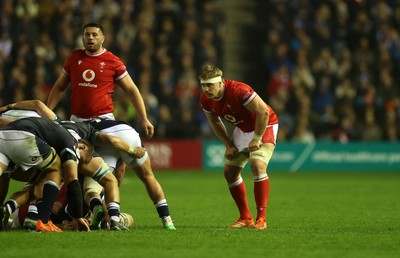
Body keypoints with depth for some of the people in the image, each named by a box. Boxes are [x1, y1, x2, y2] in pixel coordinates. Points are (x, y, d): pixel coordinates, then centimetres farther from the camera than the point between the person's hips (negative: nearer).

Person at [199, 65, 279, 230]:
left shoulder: (238, 91, -35)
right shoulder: (205, 99, -12)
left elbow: (263, 112, -31)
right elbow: (214, 121, 8)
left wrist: (257, 139, -24)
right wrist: (229, 145, 1)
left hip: (264, 126, -8)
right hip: (242, 129, 8)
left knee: (258, 165, -26)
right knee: (230, 171, 4)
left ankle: (261, 218, -21)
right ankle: (246, 218, 14)